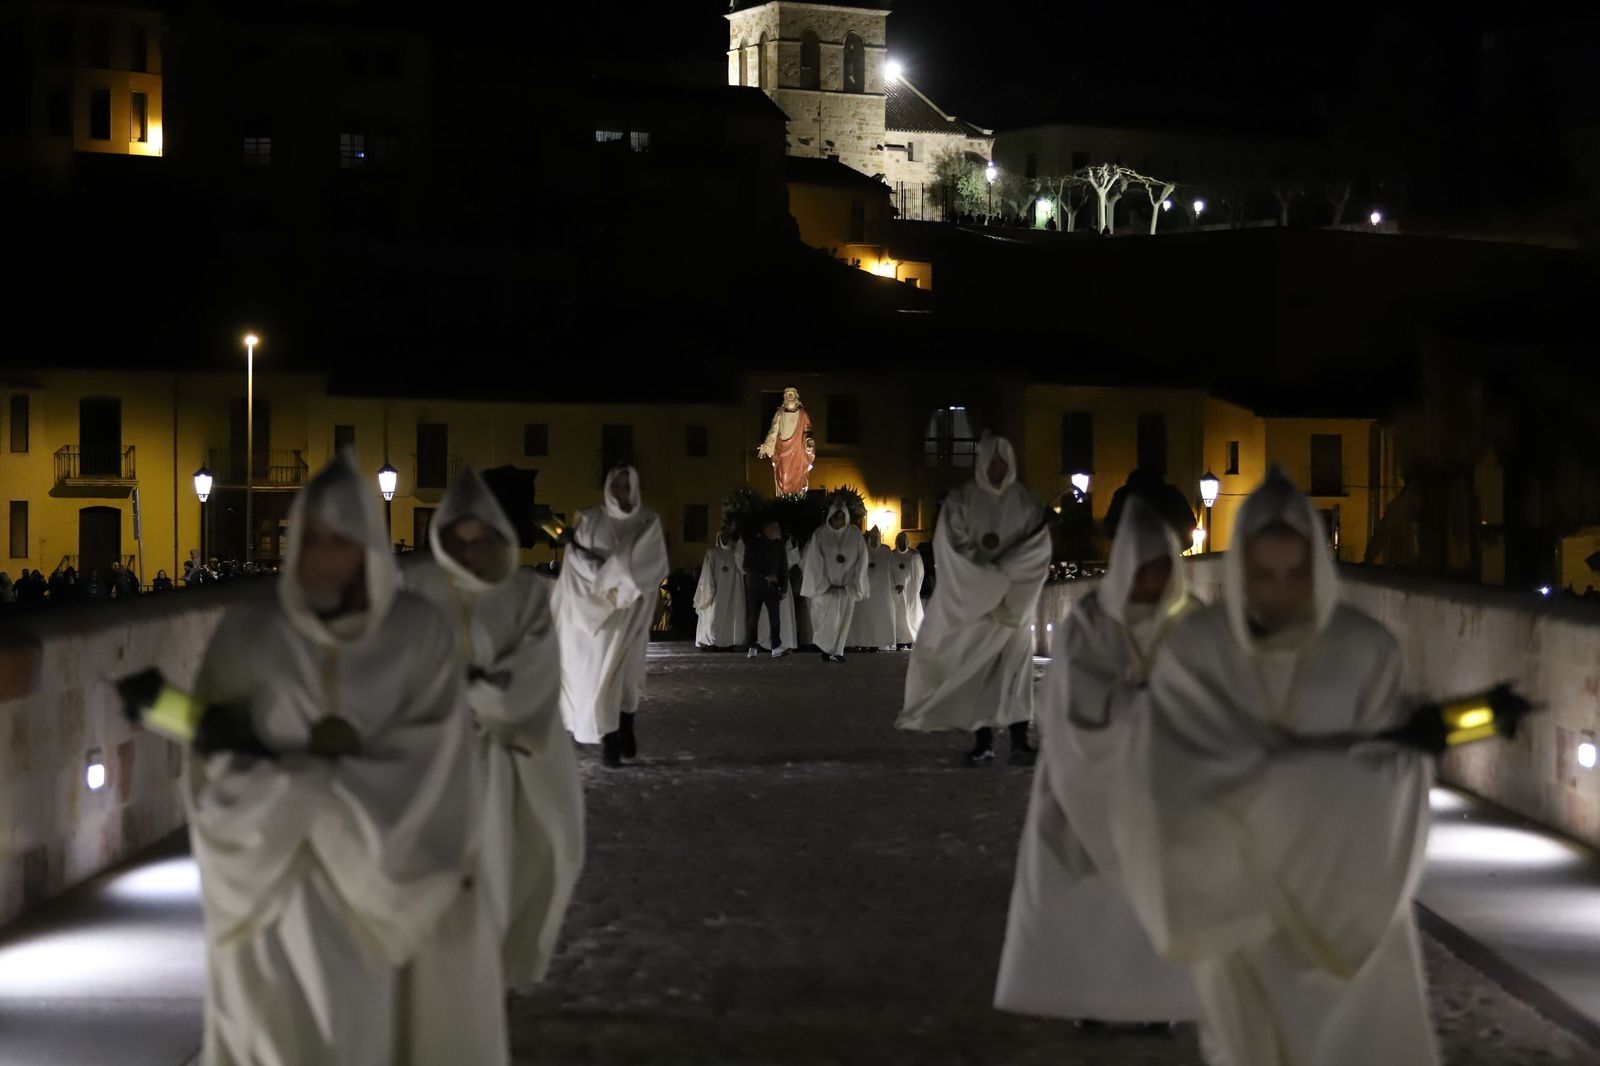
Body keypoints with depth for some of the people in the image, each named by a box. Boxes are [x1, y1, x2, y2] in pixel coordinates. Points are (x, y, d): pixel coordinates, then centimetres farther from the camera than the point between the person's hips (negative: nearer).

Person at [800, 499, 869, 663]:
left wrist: (853, 586, -3)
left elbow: (861, 562, 1)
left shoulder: (855, 535, -1)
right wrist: (824, 586, -6)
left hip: (846, 588, 2)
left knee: (843, 619, 1)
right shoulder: (820, 535, -5)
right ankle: (826, 649, 9)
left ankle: (837, 651, 9)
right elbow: (814, 562, -2)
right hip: (825, 587, -2)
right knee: (828, 618, -6)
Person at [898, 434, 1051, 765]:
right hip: (974, 598, -1)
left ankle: (1019, 740, -6)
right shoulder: (961, 500, 0)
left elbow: (1039, 547, -3)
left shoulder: (1025, 501, 5)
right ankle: (983, 740, 0)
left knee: (1015, 667, -4)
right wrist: (990, 579, -14)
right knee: (976, 669, -3)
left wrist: (1004, 573, -16)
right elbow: (953, 547, -7)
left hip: (1016, 598, 1)